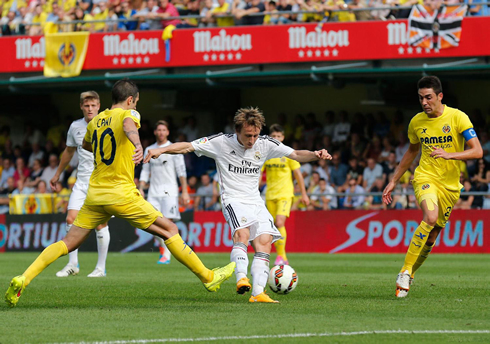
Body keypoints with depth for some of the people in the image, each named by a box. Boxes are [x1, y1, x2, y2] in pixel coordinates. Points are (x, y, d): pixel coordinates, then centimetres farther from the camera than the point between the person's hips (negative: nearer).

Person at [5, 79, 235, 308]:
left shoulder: (95, 121, 15)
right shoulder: (128, 114, -4)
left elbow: (86, 145, 35)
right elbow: (128, 124, -30)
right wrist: (137, 144, -50)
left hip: (95, 194, 6)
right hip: (121, 194, -6)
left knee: (68, 243, 6)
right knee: (170, 231, 5)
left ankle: (23, 279, -11)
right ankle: (208, 277, 7)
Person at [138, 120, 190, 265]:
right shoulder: (149, 150, 14)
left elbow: (181, 171, 0)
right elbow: (145, 171, 18)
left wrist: (185, 191, -7)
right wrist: (141, 189, 7)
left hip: (169, 191, -4)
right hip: (153, 192, 4)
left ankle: (166, 255, -7)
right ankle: (162, 245, 18)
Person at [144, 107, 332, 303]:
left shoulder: (265, 144, 3)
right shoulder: (221, 143, -6)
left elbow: (296, 155, 5)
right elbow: (187, 147, -4)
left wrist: (315, 155, -14)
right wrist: (161, 150, -17)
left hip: (256, 202, 4)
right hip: (233, 200, -4)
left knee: (264, 242, -14)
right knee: (242, 234, -32)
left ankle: (258, 292, -18)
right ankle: (241, 278, -44)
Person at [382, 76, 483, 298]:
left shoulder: (458, 118, -8)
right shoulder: (416, 122, 2)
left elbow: (477, 151, -13)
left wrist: (449, 155, -28)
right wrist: (393, 181, 19)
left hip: (450, 184, 1)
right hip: (425, 177, -1)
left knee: (432, 236, 4)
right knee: (430, 217, -29)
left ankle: (409, 276, 24)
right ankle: (406, 271, -25)